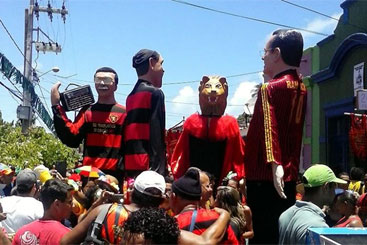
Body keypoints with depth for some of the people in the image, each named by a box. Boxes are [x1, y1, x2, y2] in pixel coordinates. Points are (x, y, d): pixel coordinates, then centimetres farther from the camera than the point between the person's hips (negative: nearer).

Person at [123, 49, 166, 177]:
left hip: (131, 168, 8)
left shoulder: (131, 96, 17)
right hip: (147, 167, -8)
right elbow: (157, 137, -13)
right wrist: (160, 172, -15)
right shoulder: (155, 93, -6)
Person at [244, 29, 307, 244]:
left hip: (266, 177, -8)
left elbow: (269, 128, -24)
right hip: (289, 175, 8)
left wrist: (274, 163, -32)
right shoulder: (301, 88, 12)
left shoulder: (270, 89, -11)